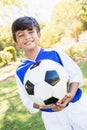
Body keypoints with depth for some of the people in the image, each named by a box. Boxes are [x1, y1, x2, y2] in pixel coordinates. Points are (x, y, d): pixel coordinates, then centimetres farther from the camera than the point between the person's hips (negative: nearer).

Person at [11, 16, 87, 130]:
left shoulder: (55, 53, -7)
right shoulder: (20, 71, -3)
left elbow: (76, 74, -3)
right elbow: (27, 101, 1)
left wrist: (70, 95, -20)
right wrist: (40, 105, -20)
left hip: (76, 107, 0)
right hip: (51, 117, 1)